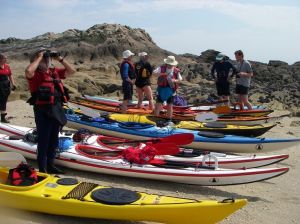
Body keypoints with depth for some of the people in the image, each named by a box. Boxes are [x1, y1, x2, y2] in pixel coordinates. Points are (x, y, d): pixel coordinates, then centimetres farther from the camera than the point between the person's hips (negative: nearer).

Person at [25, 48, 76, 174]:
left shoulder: (55, 71, 11)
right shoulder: (35, 74, -8)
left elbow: (71, 71, 16)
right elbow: (28, 71, -32)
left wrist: (60, 59, 6)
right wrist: (39, 57, -18)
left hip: (57, 110, 7)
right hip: (42, 111, -7)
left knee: (54, 141, 16)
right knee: (43, 141, 0)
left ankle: (50, 165, 31)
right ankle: (42, 169, 10)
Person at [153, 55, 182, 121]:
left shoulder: (176, 71, -1)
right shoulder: (162, 68, -6)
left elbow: (180, 79, 6)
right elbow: (154, 72, -18)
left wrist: (174, 80, -16)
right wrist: (162, 74, -34)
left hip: (171, 90, 1)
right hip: (161, 89, -1)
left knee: (169, 105, 9)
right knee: (158, 104, -2)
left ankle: (169, 120, 23)